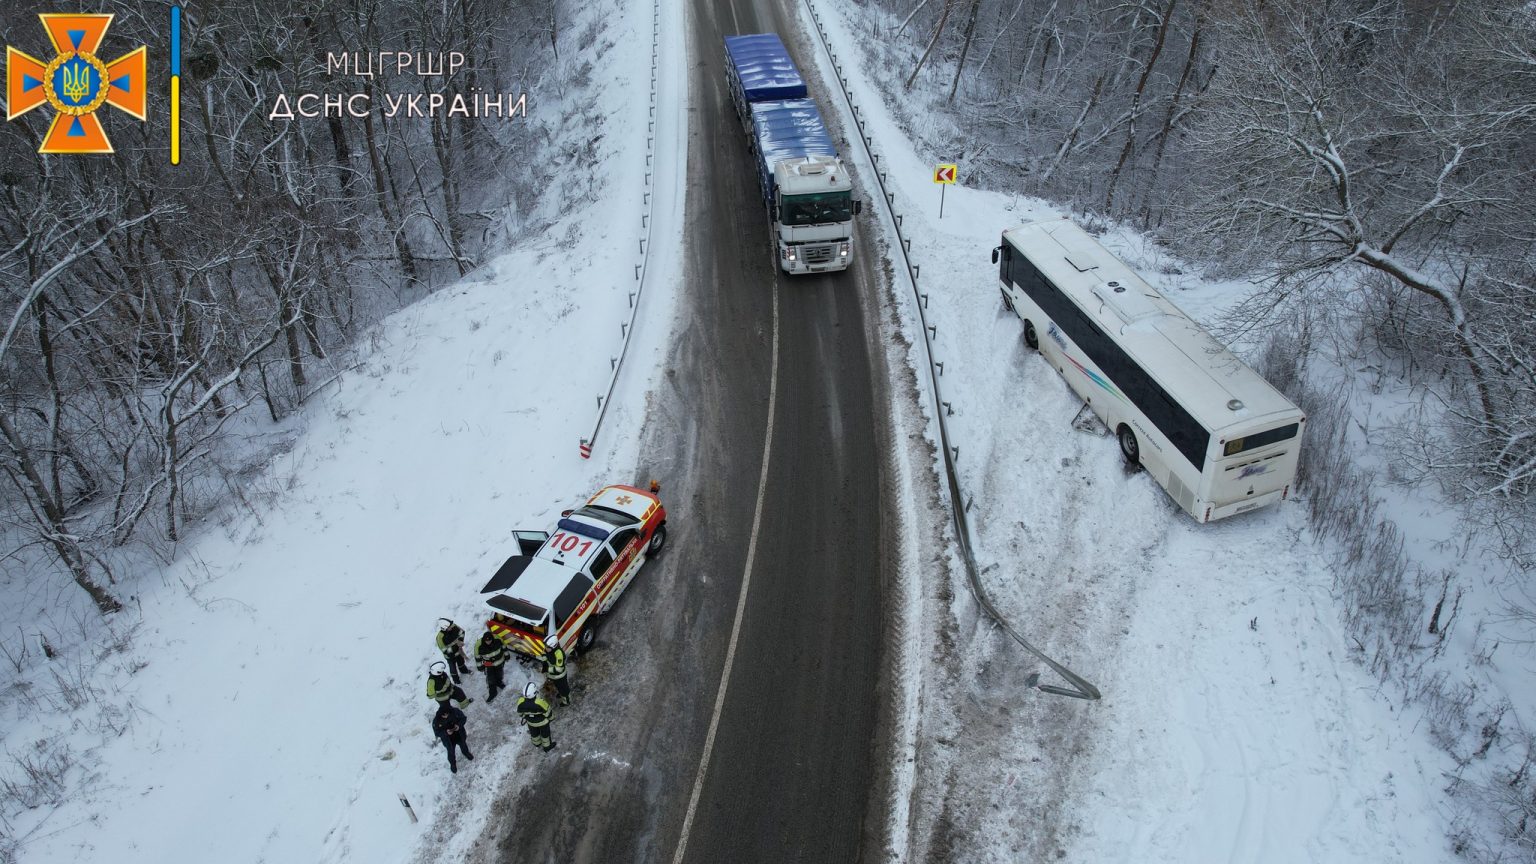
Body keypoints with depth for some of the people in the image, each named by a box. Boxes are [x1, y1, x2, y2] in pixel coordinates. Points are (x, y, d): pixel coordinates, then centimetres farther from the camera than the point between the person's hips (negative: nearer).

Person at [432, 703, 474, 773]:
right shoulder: (437, 720, -29)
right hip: (449, 740, -2)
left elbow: (463, 718, -11)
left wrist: (459, 725, -29)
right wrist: (445, 732, -35)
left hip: (459, 736, 2)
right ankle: (453, 764, 50)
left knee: (464, 747, 28)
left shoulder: (455, 712, -27)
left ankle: (467, 755, 63)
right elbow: (436, 732, -18)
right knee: (451, 753, 17)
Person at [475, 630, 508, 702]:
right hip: (488, 664, -2)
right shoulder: (479, 645, -33)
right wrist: (480, 665, -4)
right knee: (490, 679, 2)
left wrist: (506, 655, 4)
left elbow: (503, 646, -8)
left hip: (499, 660, 2)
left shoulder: (497, 639, -30)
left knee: (499, 674, 25)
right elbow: (477, 656, -14)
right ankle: (492, 693, 24)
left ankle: (499, 683, 55)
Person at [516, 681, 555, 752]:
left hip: (530, 722, 3)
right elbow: (548, 712, -22)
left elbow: (520, 713, -9)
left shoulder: (521, 702, -32)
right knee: (545, 733, 26)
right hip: (542, 722, -3)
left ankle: (537, 744, 61)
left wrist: (521, 718, 14)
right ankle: (547, 747, 51)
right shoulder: (540, 702, -42)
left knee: (534, 733, 32)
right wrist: (551, 717, 2)